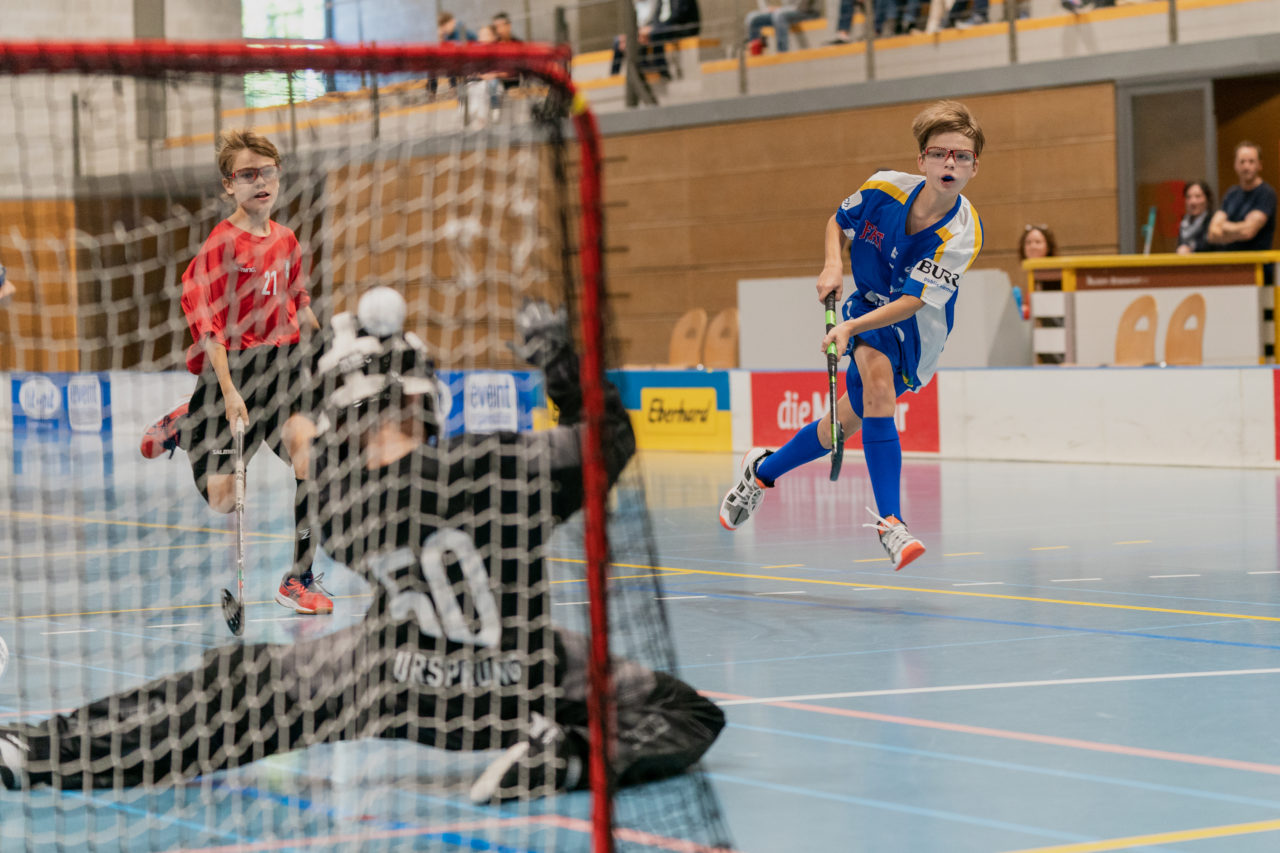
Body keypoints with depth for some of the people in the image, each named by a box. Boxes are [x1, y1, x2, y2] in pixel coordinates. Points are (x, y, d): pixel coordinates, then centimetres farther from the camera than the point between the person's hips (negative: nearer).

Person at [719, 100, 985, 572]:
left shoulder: (962, 235, -24)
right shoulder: (885, 188, -17)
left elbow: (912, 302, -28)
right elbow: (838, 223, 6)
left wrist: (851, 328, -39)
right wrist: (833, 264, -12)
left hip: (916, 331, 0)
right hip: (867, 305, 1)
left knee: (849, 419, -1)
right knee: (877, 377, -29)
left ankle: (763, 470, 30)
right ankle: (890, 520, -29)